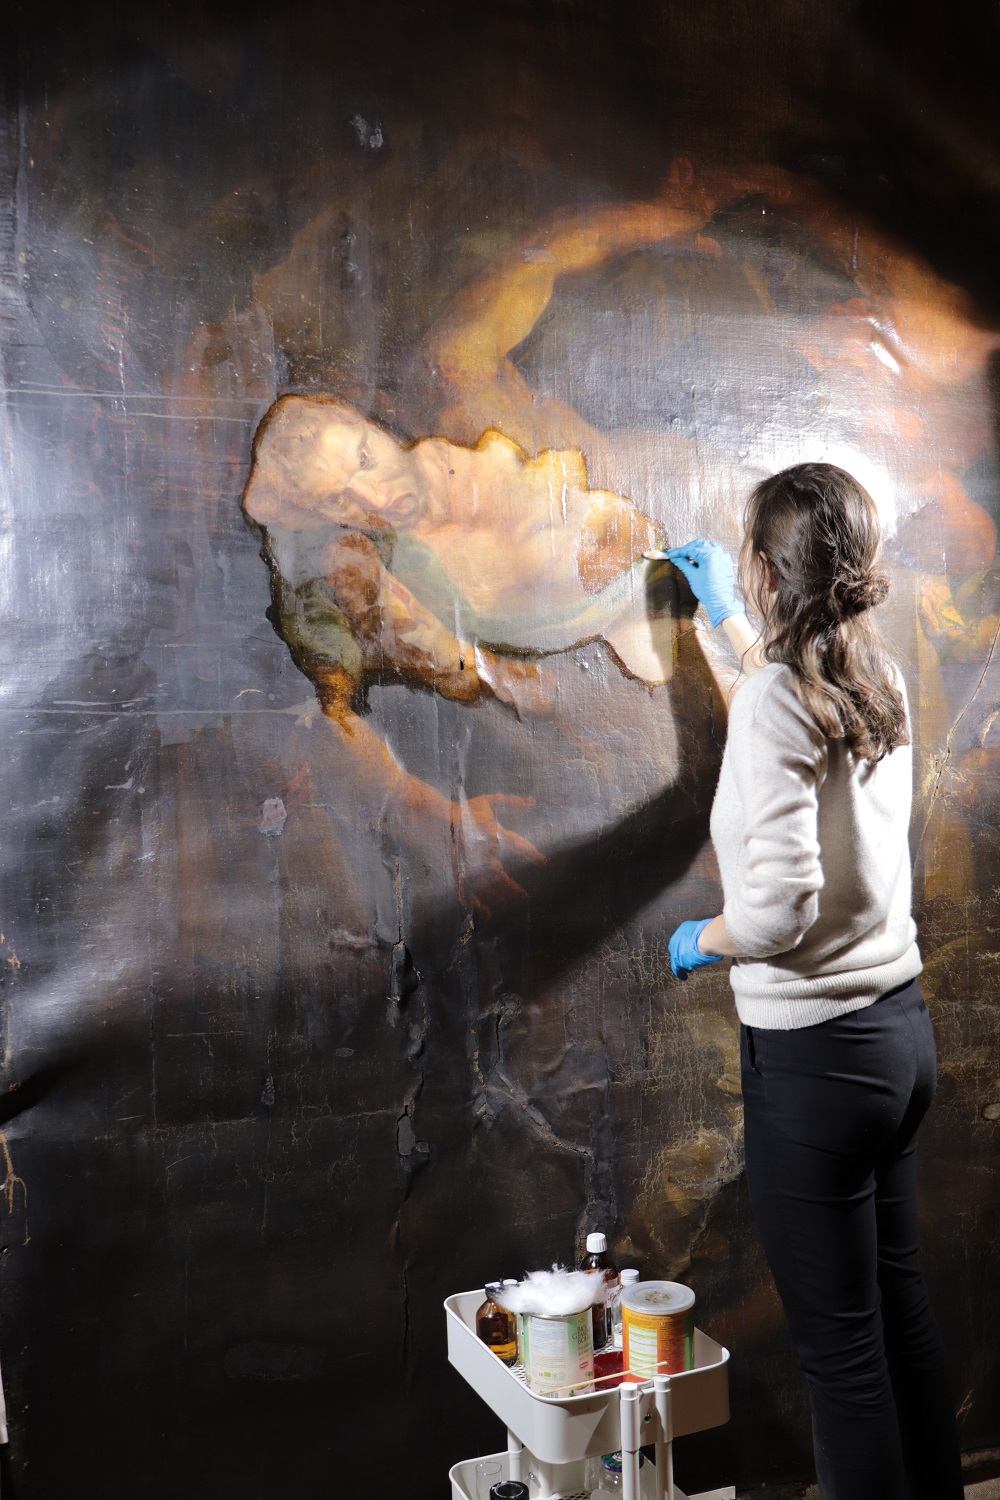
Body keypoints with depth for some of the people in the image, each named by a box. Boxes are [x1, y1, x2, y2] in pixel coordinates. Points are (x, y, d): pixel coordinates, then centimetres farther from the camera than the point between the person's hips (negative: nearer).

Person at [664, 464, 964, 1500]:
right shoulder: (880, 682, 5)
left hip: (813, 1050, -9)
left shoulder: (769, 705, -19)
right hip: (900, 1026, 9)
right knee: (898, 1302, 22)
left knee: (840, 1345, 6)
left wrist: (699, 939, -6)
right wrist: (730, 621, 41)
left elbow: (779, 906, -26)